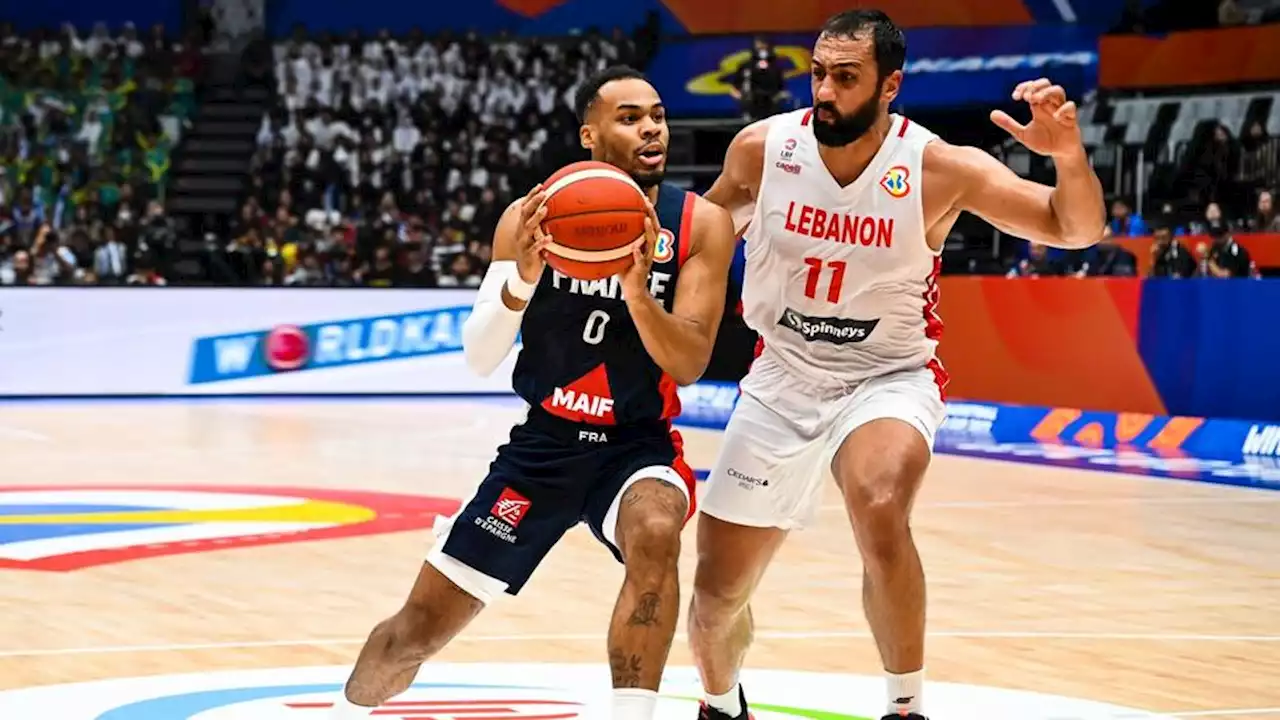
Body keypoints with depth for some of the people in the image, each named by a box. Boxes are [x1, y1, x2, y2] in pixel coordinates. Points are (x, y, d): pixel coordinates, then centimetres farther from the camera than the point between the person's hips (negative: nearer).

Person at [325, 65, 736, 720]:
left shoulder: (699, 224, -10)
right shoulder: (532, 217, -8)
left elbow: (688, 366, -16)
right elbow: (478, 359, -12)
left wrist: (637, 289, -34)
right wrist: (523, 276, -30)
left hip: (639, 446, -1)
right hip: (542, 445, 1)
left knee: (655, 533, -37)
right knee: (422, 624, 5)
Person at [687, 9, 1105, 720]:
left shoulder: (939, 168, -18)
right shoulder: (761, 147, -11)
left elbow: (1076, 229, -15)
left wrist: (1069, 156, -35)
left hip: (888, 376, -3)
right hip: (782, 377, 3)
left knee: (880, 511, -37)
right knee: (715, 590, 9)